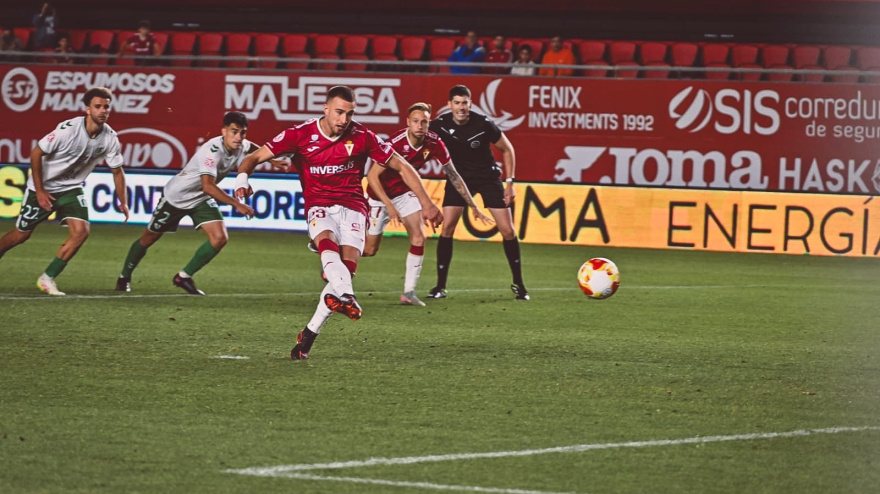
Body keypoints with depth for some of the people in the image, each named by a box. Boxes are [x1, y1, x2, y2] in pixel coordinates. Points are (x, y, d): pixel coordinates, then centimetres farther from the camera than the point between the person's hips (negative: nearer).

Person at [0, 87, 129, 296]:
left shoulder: (110, 138, -12)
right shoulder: (68, 129, -27)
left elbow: (117, 171, 4)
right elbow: (36, 153, -19)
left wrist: (122, 202, 2)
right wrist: (40, 191, -16)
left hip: (71, 188, 4)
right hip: (43, 186, -4)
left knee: (81, 231, -16)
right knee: (21, 235, 4)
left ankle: (48, 278, -4)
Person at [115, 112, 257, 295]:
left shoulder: (241, 147, -13)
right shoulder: (212, 150, -37)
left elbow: (257, 150, 14)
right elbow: (208, 186, -47)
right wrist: (237, 205, -51)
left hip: (201, 199, 6)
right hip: (176, 196, -6)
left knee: (220, 238, -14)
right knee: (148, 238, 11)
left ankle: (183, 277, 1)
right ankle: (124, 277, 35)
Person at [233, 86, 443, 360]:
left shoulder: (362, 137, -3)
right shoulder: (301, 134, -5)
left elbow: (402, 167, 6)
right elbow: (257, 156, -3)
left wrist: (426, 203, 4)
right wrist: (242, 177, -25)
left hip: (352, 206, 1)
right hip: (318, 205, -1)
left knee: (348, 265, -19)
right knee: (328, 243, -34)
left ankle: (310, 334, -8)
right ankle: (346, 296, -62)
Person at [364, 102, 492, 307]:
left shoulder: (434, 143, -17)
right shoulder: (396, 143, -32)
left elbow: (453, 176, -5)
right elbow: (372, 176, -27)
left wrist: (474, 207, -1)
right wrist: (389, 205, -35)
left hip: (405, 191, 4)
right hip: (380, 194, -4)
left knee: (418, 238, -13)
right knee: (369, 250, 1)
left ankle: (409, 292, -4)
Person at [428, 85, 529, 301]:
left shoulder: (484, 125, -21)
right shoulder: (440, 125, -17)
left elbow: (507, 150, -6)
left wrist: (509, 182, -8)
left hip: (487, 177, -1)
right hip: (459, 177, 1)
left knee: (508, 230, -4)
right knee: (447, 228, -12)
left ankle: (518, 284, 12)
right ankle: (440, 286, -3)